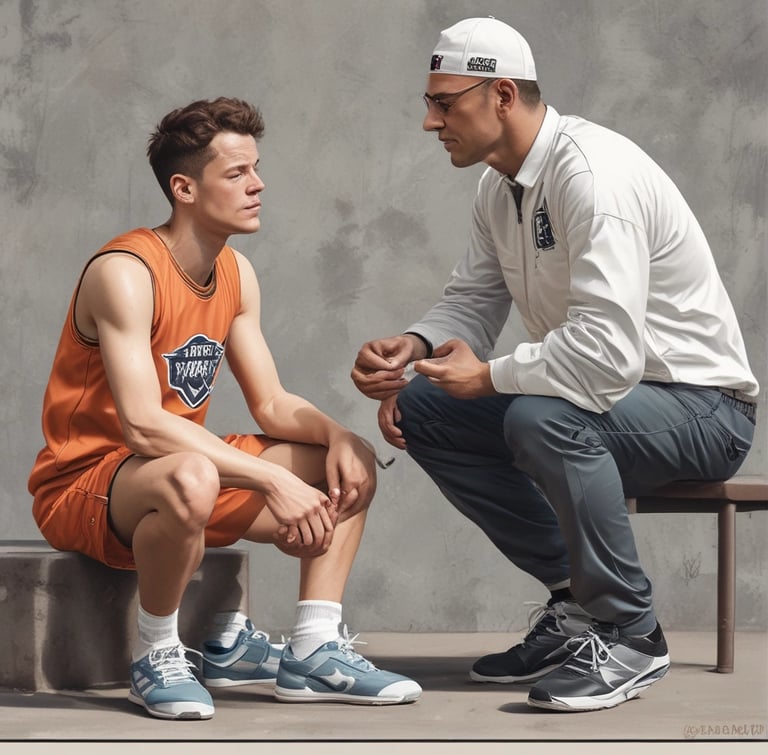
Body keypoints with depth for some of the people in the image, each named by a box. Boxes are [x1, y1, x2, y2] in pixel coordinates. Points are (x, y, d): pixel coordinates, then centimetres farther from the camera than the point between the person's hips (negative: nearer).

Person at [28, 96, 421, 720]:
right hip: (82, 488, -9)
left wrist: (335, 434, -16)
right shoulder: (124, 272, -21)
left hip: (182, 471, 9)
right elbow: (142, 425, -31)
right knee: (190, 478, -41)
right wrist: (273, 480, -34)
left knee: (351, 465, 3)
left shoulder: (236, 274, 5)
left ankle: (315, 648, -2)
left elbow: (271, 403, 7)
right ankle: (157, 658, -19)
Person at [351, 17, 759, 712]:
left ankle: (629, 634, -15)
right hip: (606, 391, 9)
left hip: (702, 407, -9)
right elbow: (471, 304, 13)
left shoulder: (591, 173, -25)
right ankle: (576, 599, 7)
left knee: (542, 418, -37)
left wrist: (489, 375, -21)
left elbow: (606, 352, -35)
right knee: (420, 408, 0)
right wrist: (414, 348, -8)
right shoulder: (501, 186, 5)